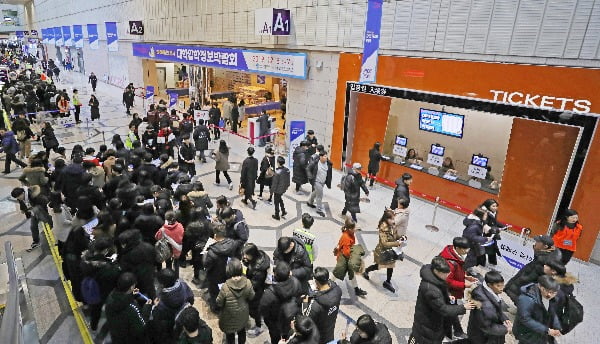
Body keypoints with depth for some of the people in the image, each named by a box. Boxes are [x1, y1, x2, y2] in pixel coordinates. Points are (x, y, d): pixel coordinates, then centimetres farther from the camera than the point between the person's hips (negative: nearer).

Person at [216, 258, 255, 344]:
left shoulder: (225, 287, -34)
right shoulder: (248, 283, -26)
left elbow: (219, 303, -19)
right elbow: (251, 297, -9)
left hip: (229, 317, -3)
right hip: (243, 314, 3)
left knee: (230, 334, 26)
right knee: (242, 330, 31)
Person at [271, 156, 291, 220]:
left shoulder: (277, 172, -30)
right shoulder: (287, 170, -9)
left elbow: (275, 183, -22)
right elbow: (287, 180, 3)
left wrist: (271, 190, -8)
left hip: (278, 190, -7)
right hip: (284, 188, 7)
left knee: (277, 203, 13)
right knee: (280, 199, 31)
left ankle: (277, 216, 28)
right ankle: (283, 212, 39)